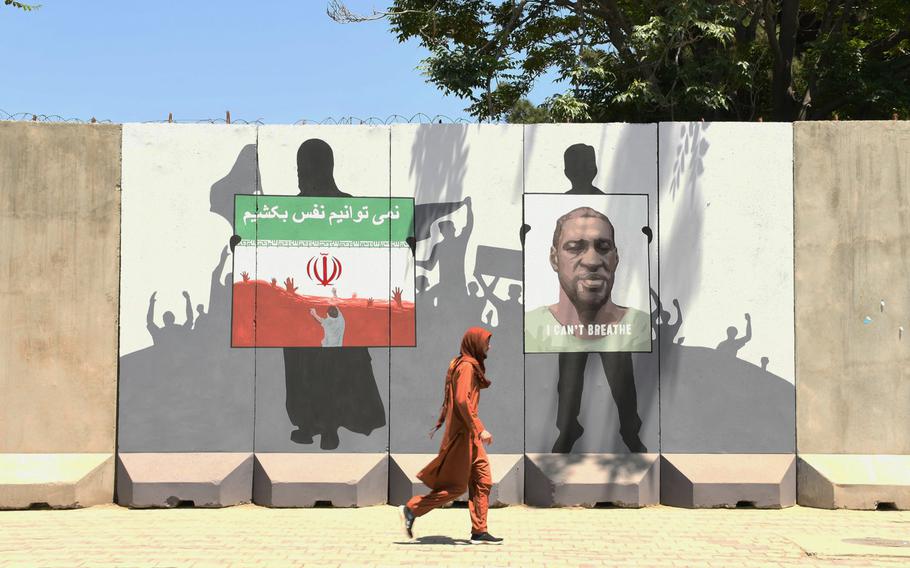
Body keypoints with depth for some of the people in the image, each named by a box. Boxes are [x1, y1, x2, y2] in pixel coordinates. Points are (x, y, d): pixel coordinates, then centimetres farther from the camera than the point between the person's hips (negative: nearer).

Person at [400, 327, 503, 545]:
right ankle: (411, 510, 4)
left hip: (468, 434, 10)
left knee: (482, 480, 7)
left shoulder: (469, 365, 15)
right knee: (456, 486, -4)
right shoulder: (466, 366, -15)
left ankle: (479, 531, 8)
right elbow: (462, 401, -26)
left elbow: (450, 400, 20)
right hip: (462, 432, -10)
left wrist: (440, 423, 24)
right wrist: (479, 429, -28)